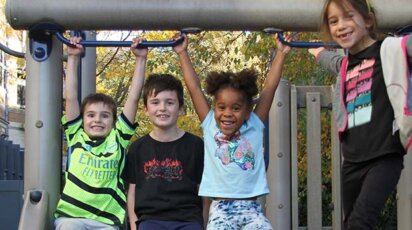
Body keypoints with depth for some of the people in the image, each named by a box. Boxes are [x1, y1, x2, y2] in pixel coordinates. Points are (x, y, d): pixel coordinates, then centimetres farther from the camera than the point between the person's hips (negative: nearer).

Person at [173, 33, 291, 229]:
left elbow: (270, 87, 8)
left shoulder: (255, 126, 9)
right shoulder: (210, 126, 8)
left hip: (250, 207, 1)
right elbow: (194, 87, 9)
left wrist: (281, 53, 10)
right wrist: (183, 53, 12)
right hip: (220, 208, -1)